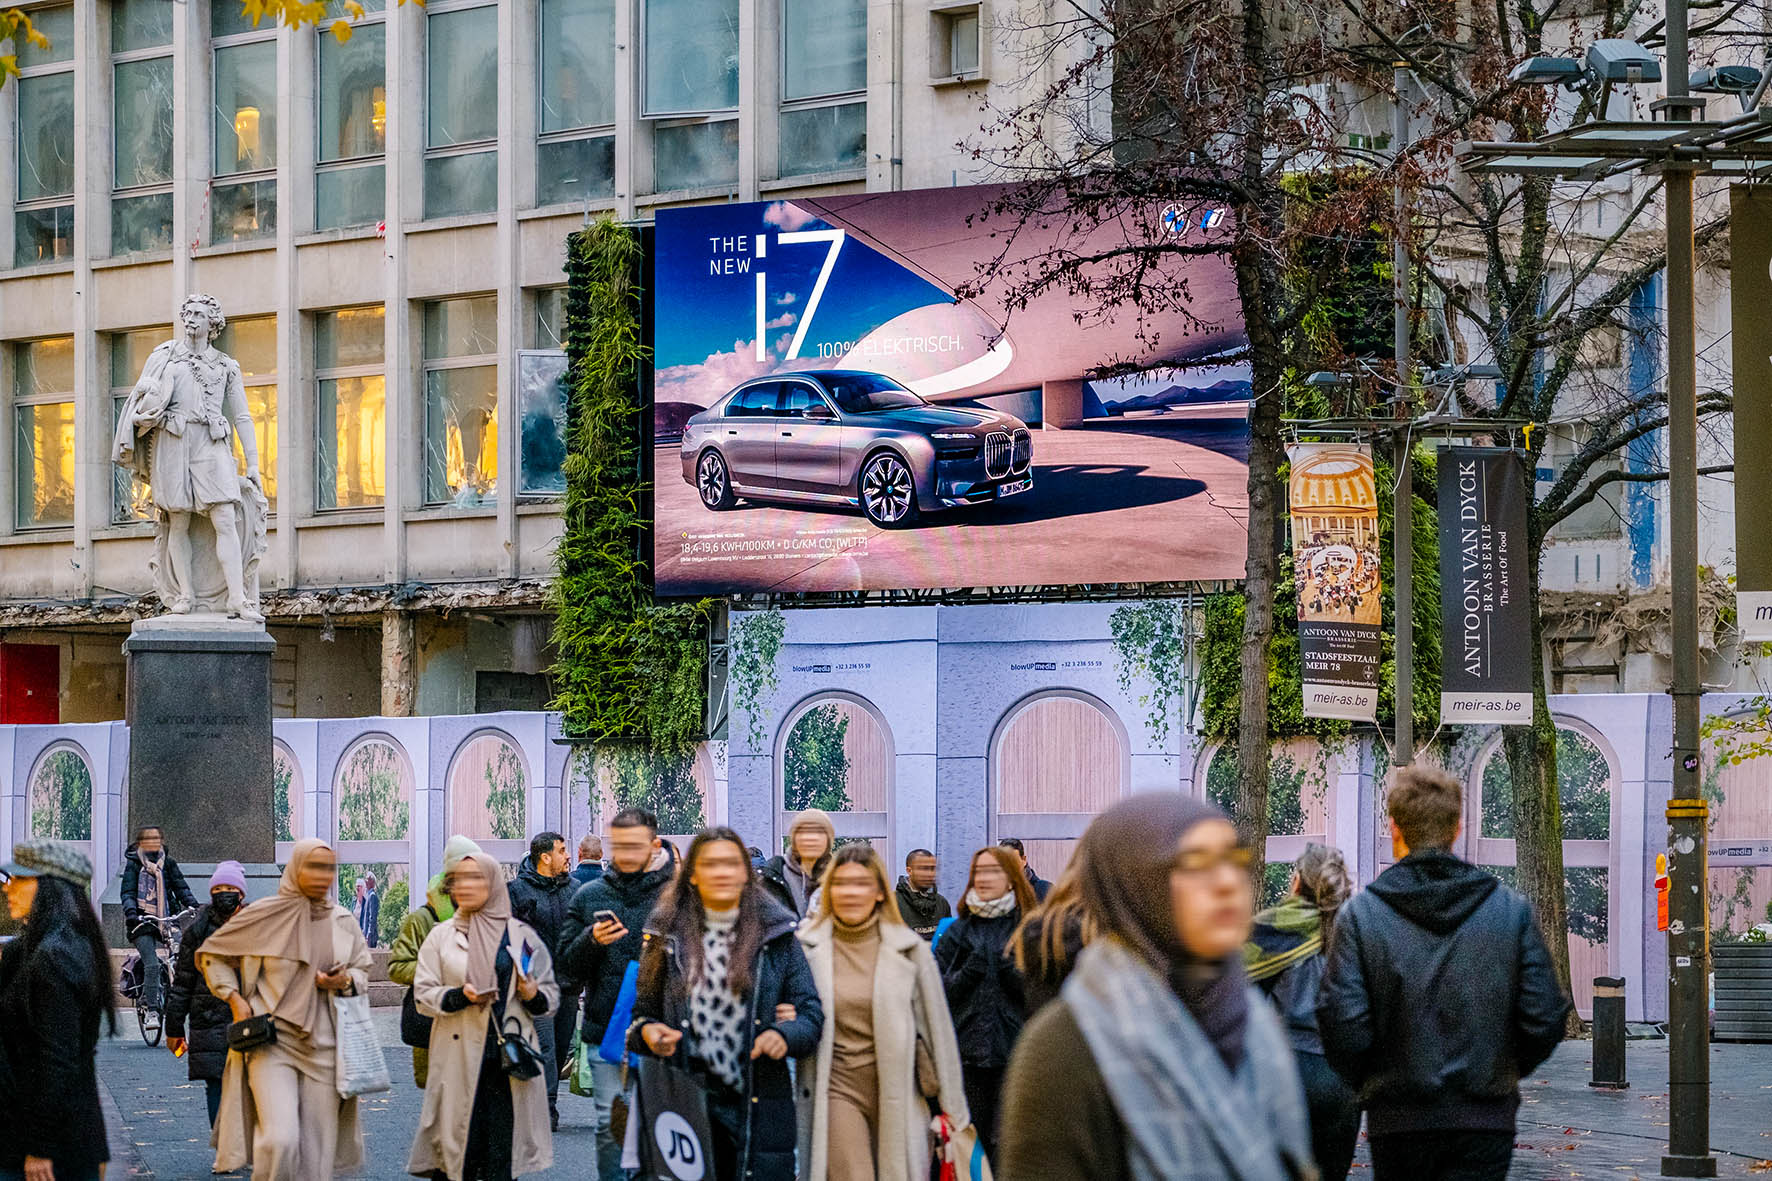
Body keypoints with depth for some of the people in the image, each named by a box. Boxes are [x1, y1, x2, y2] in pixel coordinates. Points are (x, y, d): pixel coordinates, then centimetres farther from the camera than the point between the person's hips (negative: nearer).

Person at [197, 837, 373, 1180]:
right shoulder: (264, 915, -1)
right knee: (281, 1139, -20)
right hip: (271, 1040, -4)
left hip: (323, 1045, 4)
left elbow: (362, 972, 19)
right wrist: (234, 998, -4)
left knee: (315, 1151, 1)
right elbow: (210, 955, 9)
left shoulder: (343, 921, 9)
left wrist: (345, 981, -4)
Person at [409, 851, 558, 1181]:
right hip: (459, 1058, 0)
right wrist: (460, 996, -13)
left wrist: (533, 996, -9)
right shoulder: (441, 936, 11)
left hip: (510, 1054, 0)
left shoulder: (522, 936, 11)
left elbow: (550, 997, 13)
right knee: (463, 1136, -6)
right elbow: (423, 995, 5)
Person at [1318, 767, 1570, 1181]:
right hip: (1485, 1119, 0)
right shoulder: (1512, 910, 0)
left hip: (1399, 1117, 0)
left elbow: (1343, 1026, -10)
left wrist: (1367, 1083, 10)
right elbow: (1545, 1019, -2)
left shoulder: (1360, 914, -5)